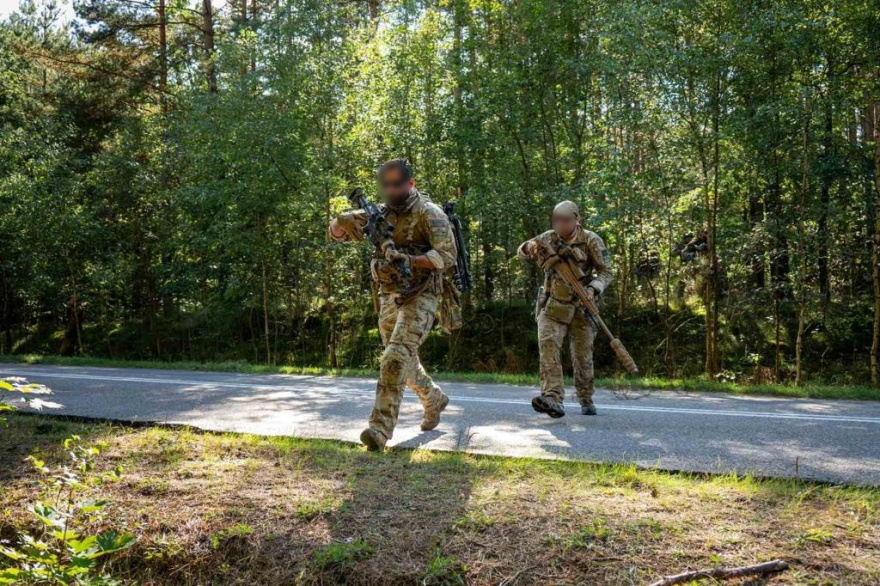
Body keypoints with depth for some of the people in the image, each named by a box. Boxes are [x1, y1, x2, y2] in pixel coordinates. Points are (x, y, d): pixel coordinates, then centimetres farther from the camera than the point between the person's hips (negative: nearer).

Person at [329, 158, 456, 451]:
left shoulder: (429, 213, -10)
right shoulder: (381, 214, 9)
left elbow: (448, 256, -20)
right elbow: (335, 233, 8)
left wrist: (409, 260, -35)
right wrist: (343, 220, -16)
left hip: (419, 298, -7)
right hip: (389, 298, 7)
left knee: (395, 358, -21)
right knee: (405, 361, 18)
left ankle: (380, 429, -21)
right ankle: (434, 400, 43)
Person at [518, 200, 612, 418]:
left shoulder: (591, 241, -6)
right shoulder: (549, 237, 3)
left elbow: (605, 271, -4)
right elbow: (521, 251, 11)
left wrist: (593, 289, -23)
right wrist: (529, 248, -14)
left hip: (581, 307, -2)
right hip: (552, 305, 2)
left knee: (583, 355, 6)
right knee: (548, 345, -19)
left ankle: (586, 401, 25)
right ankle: (553, 399, -26)